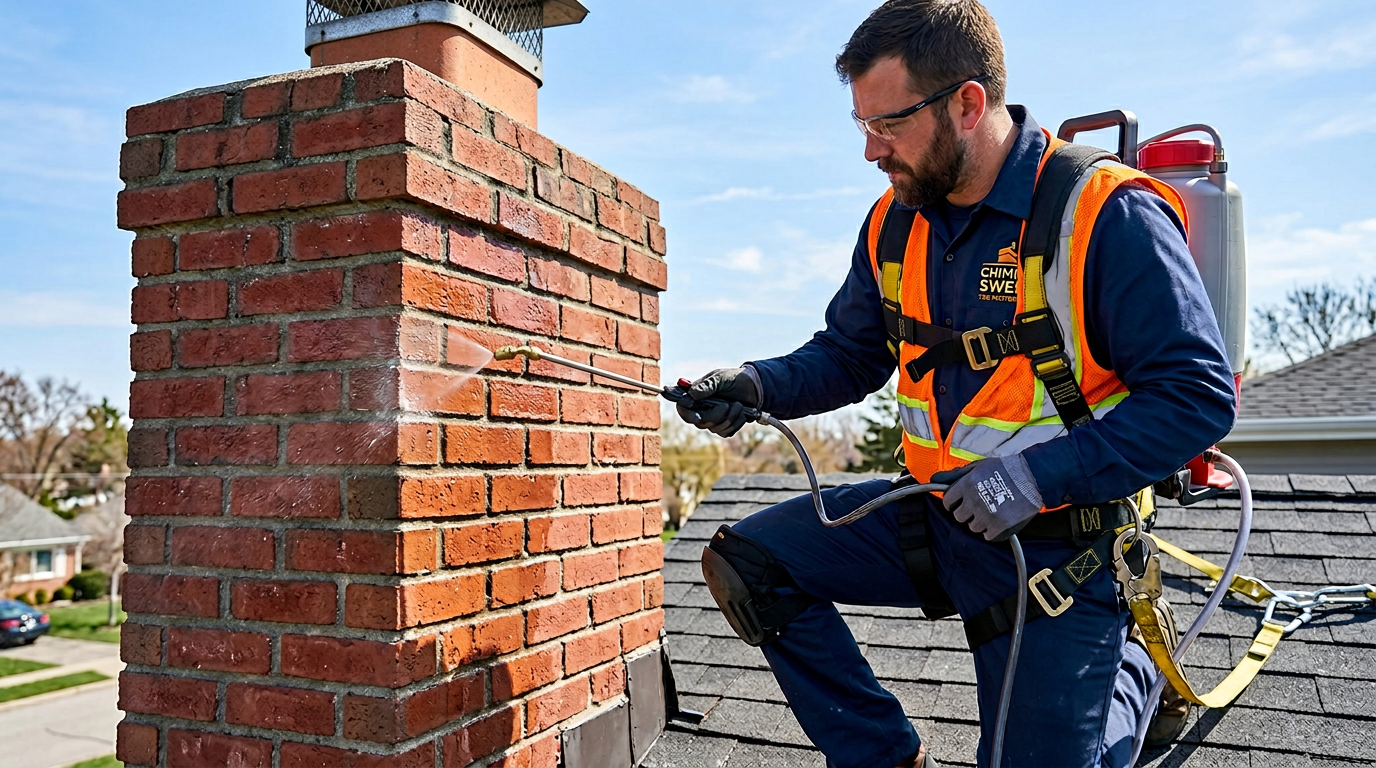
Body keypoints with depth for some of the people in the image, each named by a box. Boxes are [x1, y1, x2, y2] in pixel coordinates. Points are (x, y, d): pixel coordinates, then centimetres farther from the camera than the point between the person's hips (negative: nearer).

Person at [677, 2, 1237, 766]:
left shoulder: (1109, 216, -19)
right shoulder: (896, 222, 1)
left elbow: (1200, 395, -19)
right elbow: (848, 354, 10)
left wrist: (1039, 473, -29)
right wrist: (757, 385, -10)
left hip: (1060, 545, -5)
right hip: (942, 516, 6)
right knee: (746, 562, -8)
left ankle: (1138, 671, 32)